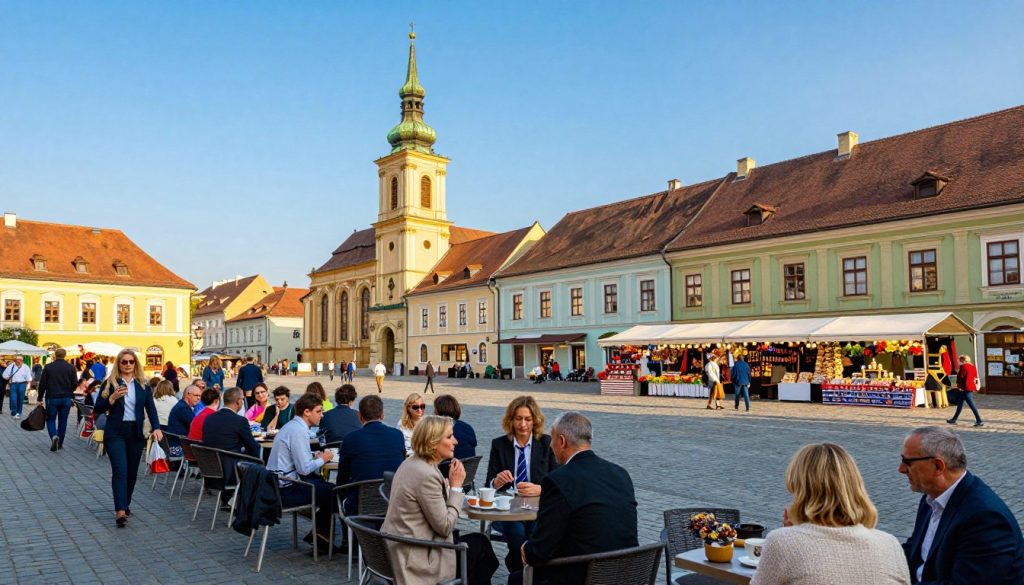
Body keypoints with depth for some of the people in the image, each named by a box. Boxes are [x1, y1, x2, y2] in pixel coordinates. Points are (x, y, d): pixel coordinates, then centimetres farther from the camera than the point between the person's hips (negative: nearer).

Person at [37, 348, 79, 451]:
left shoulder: (48, 367, -4)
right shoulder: (71, 367, -3)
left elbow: (42, 384, -2)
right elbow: (75, 383, -3)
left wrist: (40, 398, 7)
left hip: (52, 397, -1)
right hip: (66, 398, 1)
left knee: (50, 419, 9)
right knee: (63, 421, 10)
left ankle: (54, 436, -17)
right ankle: (60, 443, 14)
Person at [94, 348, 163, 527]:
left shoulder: (142, 384, 6)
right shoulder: (110, 383, 1)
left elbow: (150, 407, 3)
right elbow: (98, 408, -1)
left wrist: (156, 427, -11)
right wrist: (114, 396, -18)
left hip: (136, 432, 3)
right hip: (115, 432, -3)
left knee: (132, 471, 9)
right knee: (120, 470, -12)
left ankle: (126, 504, 28)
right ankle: (120, 511, -16)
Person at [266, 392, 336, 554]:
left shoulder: (293, 426, 11)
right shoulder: (298, 431, -20)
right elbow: (304, 469, -23)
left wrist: (313, 456, 7)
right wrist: (321, 460, -6)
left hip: (276, 484, 10)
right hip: (285, 490, -10)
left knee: (323, 483, 15)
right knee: (332, 492, -5)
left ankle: (318, 534, 18)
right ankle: (320, 536, 14)